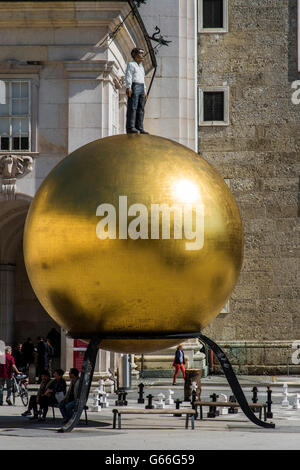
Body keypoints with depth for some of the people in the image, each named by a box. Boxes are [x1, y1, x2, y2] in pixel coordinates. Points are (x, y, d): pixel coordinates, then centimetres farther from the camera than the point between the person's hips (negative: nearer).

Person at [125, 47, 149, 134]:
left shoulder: (141, 67, 25)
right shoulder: (131, 64, 0)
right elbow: (128, 76, -10)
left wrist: (145, 92, 20)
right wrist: (128, 88, -22)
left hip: (141, 88, 8)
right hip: (134, 87, -8)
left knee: (141, 109, 2)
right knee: (132, 107, -13)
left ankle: (139, 128, 1)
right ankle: (130, 128, -17)